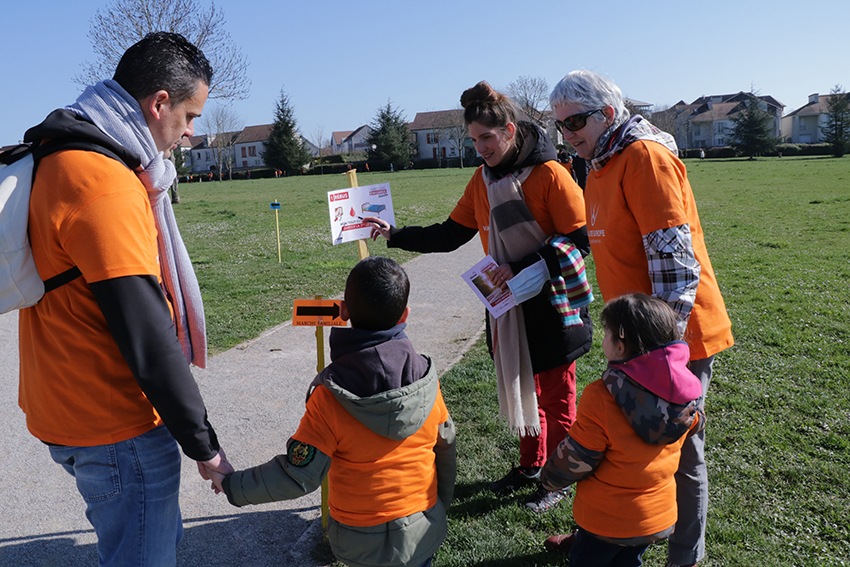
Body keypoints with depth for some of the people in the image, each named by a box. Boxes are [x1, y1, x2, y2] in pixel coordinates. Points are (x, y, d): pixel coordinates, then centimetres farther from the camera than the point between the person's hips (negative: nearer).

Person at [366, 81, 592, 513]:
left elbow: (579, 240, -15)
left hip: (552, 306, -6)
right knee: (521, 388, 18)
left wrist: (523, 269, -22)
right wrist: (395, 235, -1)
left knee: (556, 396, 7)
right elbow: (450, 235, 8)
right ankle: (530, 466, 37)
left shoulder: (549, 173, -15)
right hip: (507, 306, 6)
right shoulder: (483, 179, 6)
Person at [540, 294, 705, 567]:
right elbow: (695, 425, 8)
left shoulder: (600, 398, -30)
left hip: (608, 519, -5)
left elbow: (575, 458, -20)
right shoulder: (687, 391, -14)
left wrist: (549, 477, 1)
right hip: (659, 516, 5)